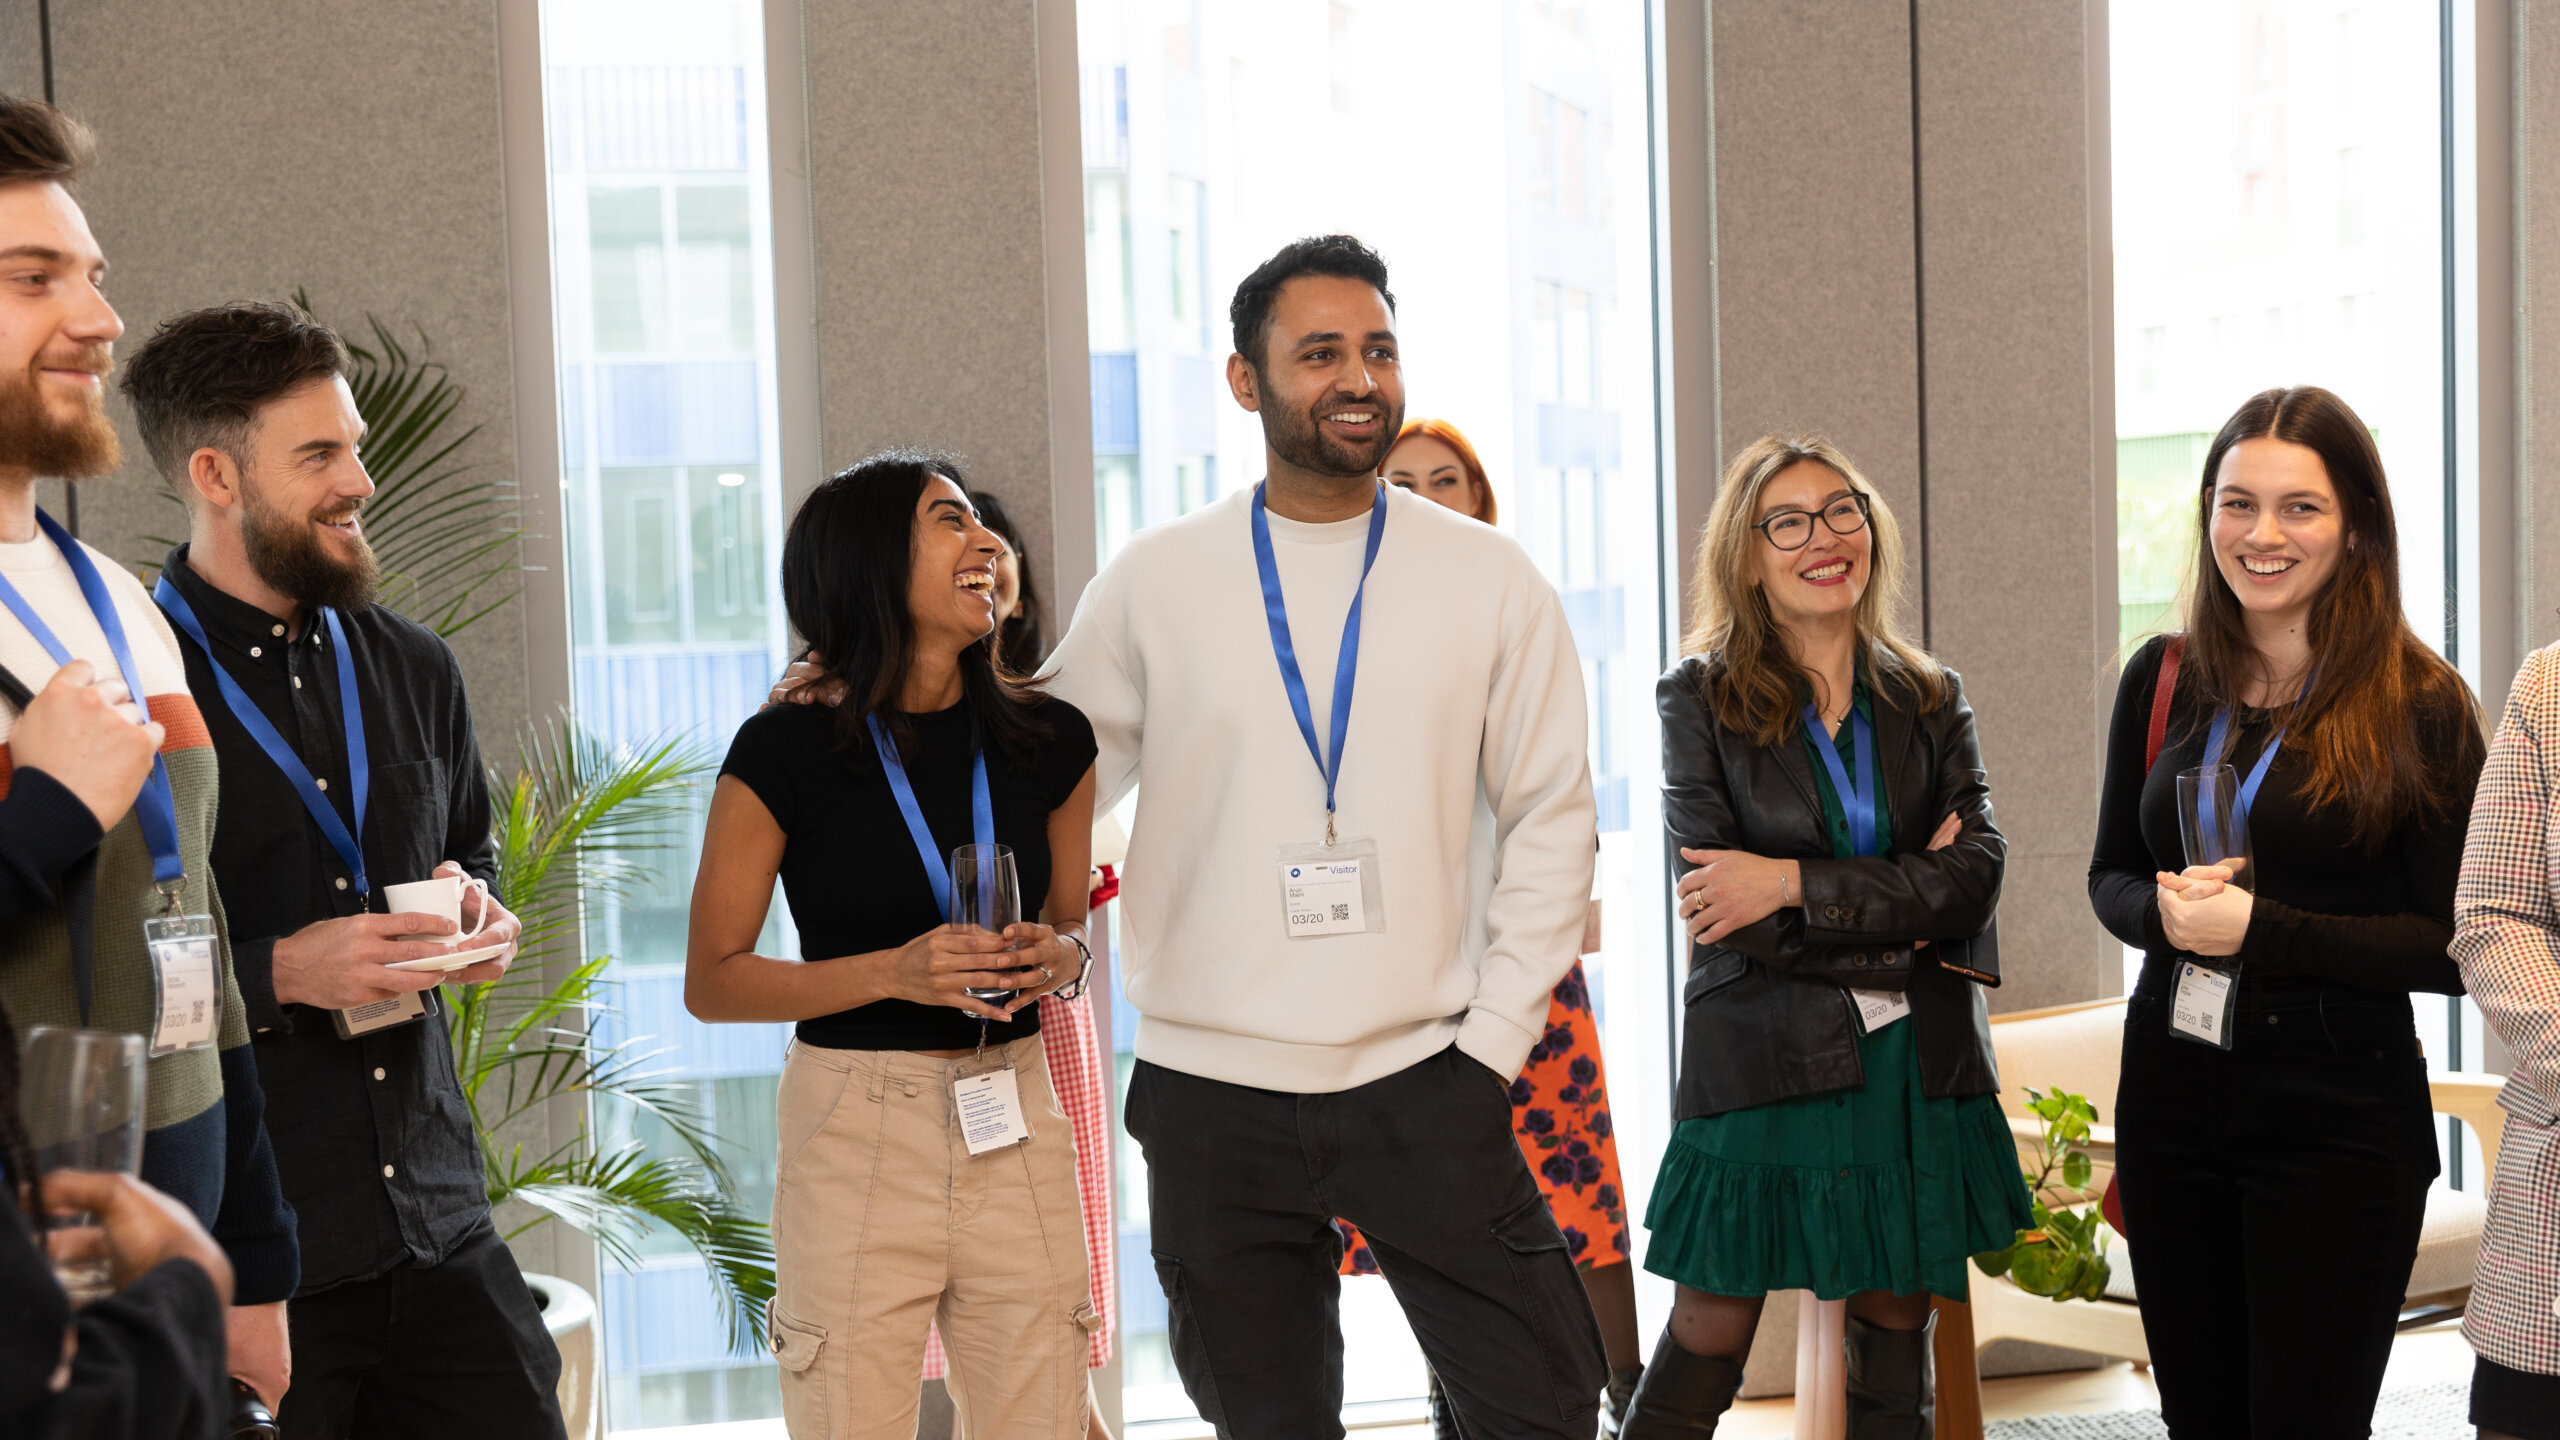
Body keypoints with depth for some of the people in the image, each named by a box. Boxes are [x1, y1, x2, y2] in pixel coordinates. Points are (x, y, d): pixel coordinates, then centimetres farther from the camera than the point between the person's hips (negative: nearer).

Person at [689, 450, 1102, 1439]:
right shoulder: (787, 751, -7)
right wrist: (896, 971, -16)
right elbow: (711, 981, -3)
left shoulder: (1047, 739, 4)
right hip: (856, 1131, -3)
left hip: (1014, 1130, 3)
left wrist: (1061, 960, -6)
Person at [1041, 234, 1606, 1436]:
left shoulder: (1488, 579, 2)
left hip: (1424, 1083, 0)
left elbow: (1551, 818, 4)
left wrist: (1492, 1041, -2)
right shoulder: (1152, 582, 2)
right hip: (1213, 1098, 1)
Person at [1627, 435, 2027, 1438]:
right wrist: (1906, 909, -8)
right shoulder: (1700, 699, -1)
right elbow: (1718, 917, -10)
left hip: (1915, 1064, 3)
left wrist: (1794, 883, -15)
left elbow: (1976, 874, -6)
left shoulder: (1931, 701, 9)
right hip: (1764, 1062, -3)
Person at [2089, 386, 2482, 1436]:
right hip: (2171, 1100, 4)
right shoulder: (2163, 680, 4)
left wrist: (2260, 928, -21)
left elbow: (2451, 950, -11)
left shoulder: (2420, 708, -9)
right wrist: (2164, 911, -11)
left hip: (2340, 1121, -4)